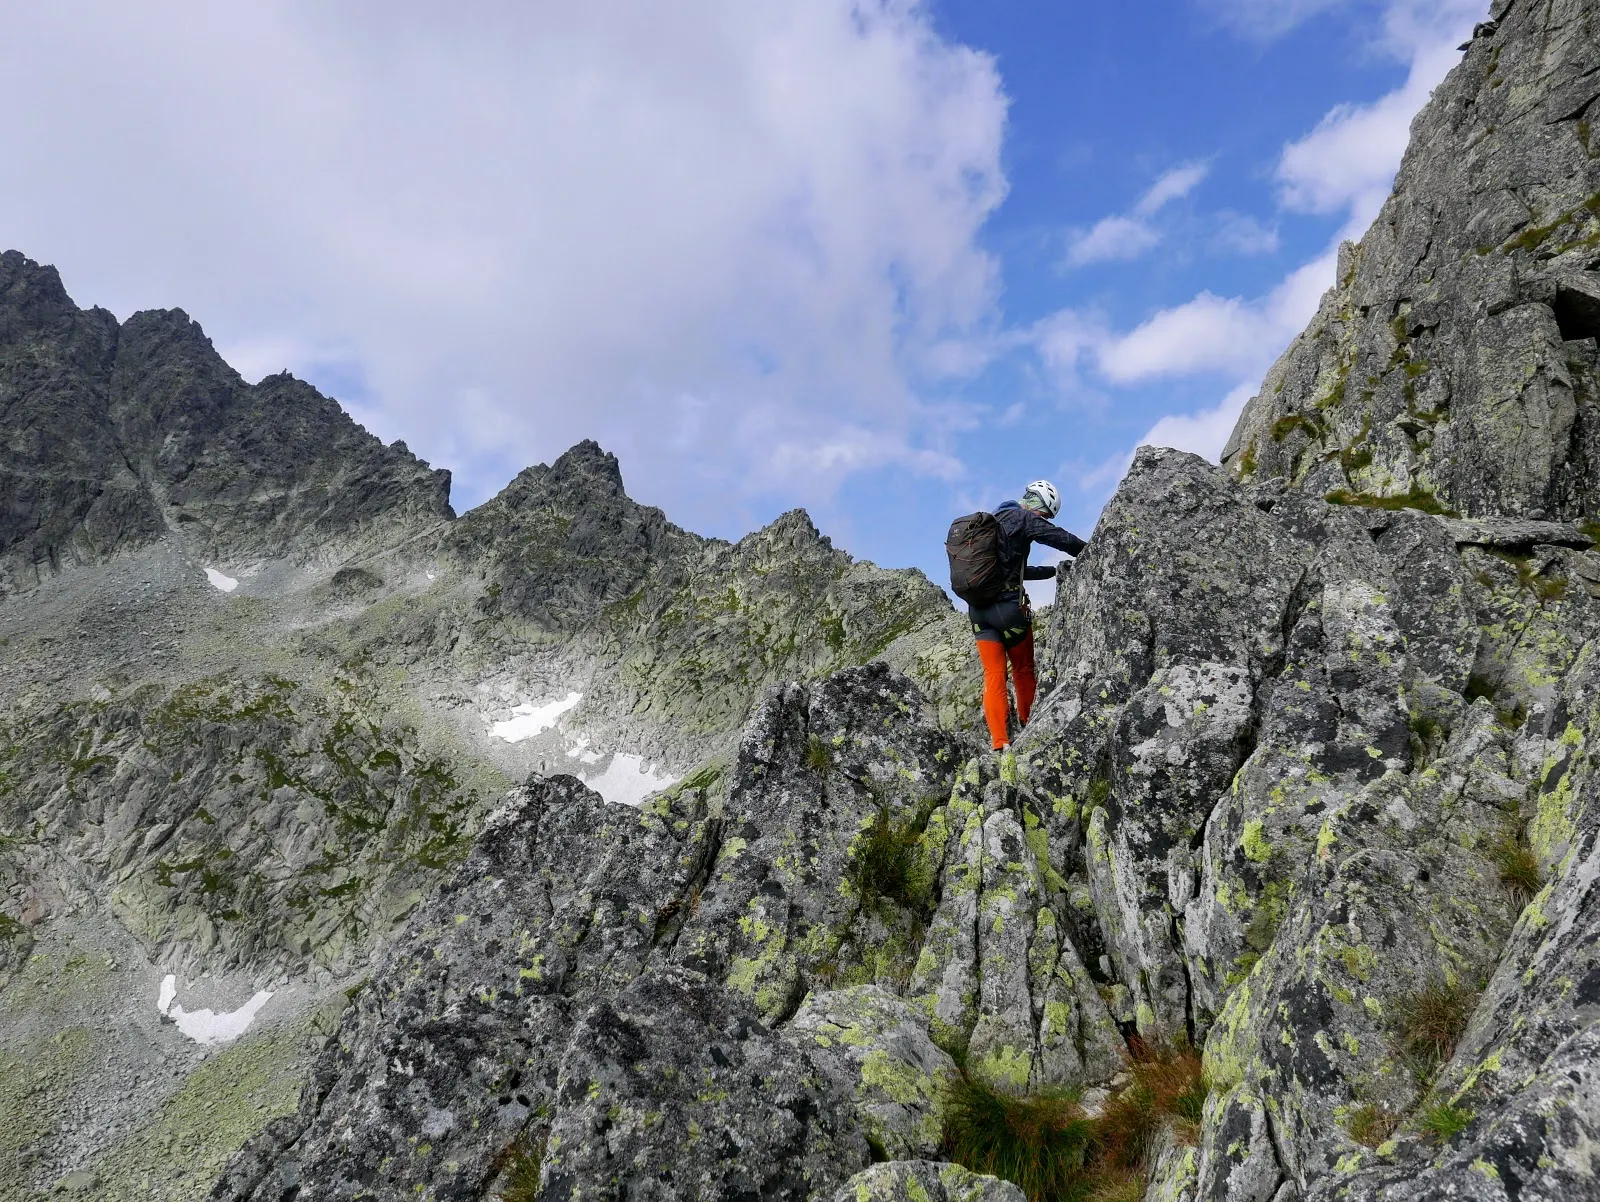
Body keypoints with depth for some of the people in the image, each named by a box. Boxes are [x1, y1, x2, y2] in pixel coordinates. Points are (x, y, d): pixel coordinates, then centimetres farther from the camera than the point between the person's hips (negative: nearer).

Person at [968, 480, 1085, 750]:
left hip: (978, 608, 7)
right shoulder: (1023, 518, -4)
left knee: (993, 675, 5)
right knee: (1023, 670, 12)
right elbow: (1065, 540, -8)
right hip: (1008, 605, -7)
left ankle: (999, 741, -1)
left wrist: (1053, 571, 29)